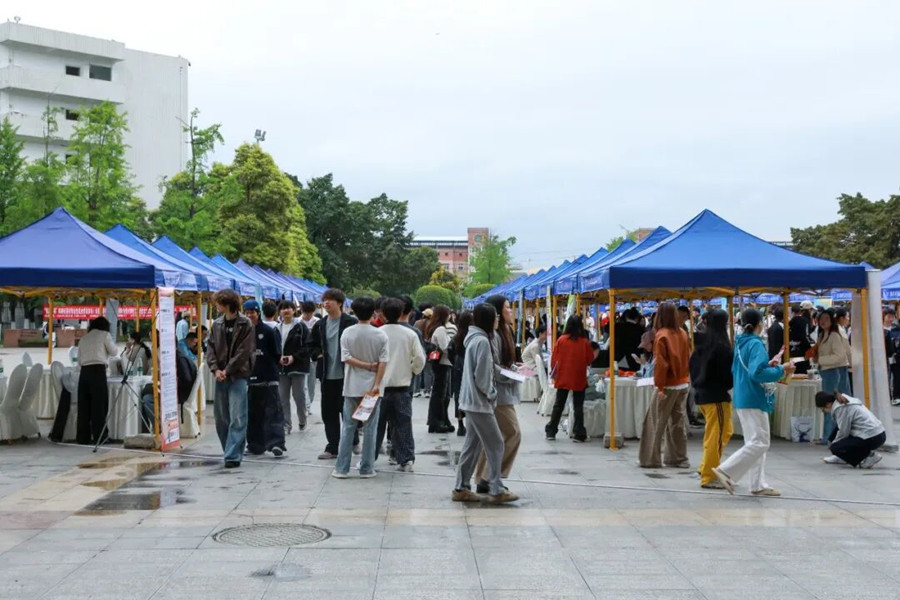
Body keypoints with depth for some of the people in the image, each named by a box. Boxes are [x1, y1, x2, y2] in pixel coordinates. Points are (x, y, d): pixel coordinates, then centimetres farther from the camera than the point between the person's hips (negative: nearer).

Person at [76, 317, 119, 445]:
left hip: (84, 371, 5)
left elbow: (79, 361, 17)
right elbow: (114, 352, 9)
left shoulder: (84, 338, 20)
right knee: (99, 405, -1)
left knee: (84, 405, 6)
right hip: (98, 371, -5)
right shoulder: (104, 335, 5)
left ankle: (83, 437, 7)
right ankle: (99, 437, -2)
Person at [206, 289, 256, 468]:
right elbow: (210, 348, 9)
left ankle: (233, 455, -8)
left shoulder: (245, 324, -5)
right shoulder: (217, 324, 11)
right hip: (221, 376, 6)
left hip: (238, 376, -6)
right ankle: (231, 451, 21)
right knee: (221, 417, 9)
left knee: (237, 418, -8)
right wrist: (215, 369, -6)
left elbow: (244, 351, -10)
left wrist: (227, 371, -12)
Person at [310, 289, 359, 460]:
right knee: (329, 412, 7)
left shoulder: (350, 323, -7)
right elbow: (312, 345, 19)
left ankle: (354, 441, 27)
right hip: (327, 375, 5)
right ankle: (332, 448, 15)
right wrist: (318, 354, 2)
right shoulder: (320, 325, 9)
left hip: (345, 375, -5)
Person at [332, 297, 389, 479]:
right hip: (372, 386, -1)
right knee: (370, 428, 5)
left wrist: (366, 366, -6)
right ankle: (367, 469, 8)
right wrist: (377, 385, -10)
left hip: (352, 387, 1)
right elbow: (383, 362, -10)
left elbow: (347, 358, -10)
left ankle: (341, 468, 9)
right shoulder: (380, 335, -5)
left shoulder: (348, 333, -3)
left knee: (348, 427, 8)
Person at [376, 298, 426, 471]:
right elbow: (420, 359, -4)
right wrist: (412, 372, 15)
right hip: (403, 385, 1)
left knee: (376, 424, 9)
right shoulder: (410, 334, -4)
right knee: (403, 423, 7)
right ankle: (406, 459, 6)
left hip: (381, 384, -1)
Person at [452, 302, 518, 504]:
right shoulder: (482, 341, -17)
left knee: (472, 445, 12)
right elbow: (481, 376, -19)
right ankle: (496, 490, 1)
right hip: (480, 402, -10)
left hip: (472, 401, 10)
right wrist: (492, 395, -7)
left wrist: (489, 393, 13)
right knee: (495, 444, -3)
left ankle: (461, 488, 15)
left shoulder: (475, 339, 13)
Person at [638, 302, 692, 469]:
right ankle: (679, 459, 14)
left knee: (656, 423, 1)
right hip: (683, 384, 6)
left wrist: (659, 386, -15)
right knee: (677, 422, 13)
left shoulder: (662, 335, -13)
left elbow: (660, 363, -16)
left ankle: (650, 459, 4)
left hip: (669, 386, -6)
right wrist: (687, 378, 16)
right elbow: (687, 358, 10)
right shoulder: (683, 333, 5)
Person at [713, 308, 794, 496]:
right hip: (754, 400, -9)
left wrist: (767, 365, 16)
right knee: (760, 443, -5)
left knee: (754, 442, 13)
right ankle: (726, 470, -9)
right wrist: (780, 370, -15)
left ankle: (759, 485, 15)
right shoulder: (756, 344, -15)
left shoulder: (740, 343, 10)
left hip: (742, 399, 9)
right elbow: (756, 373, -25)